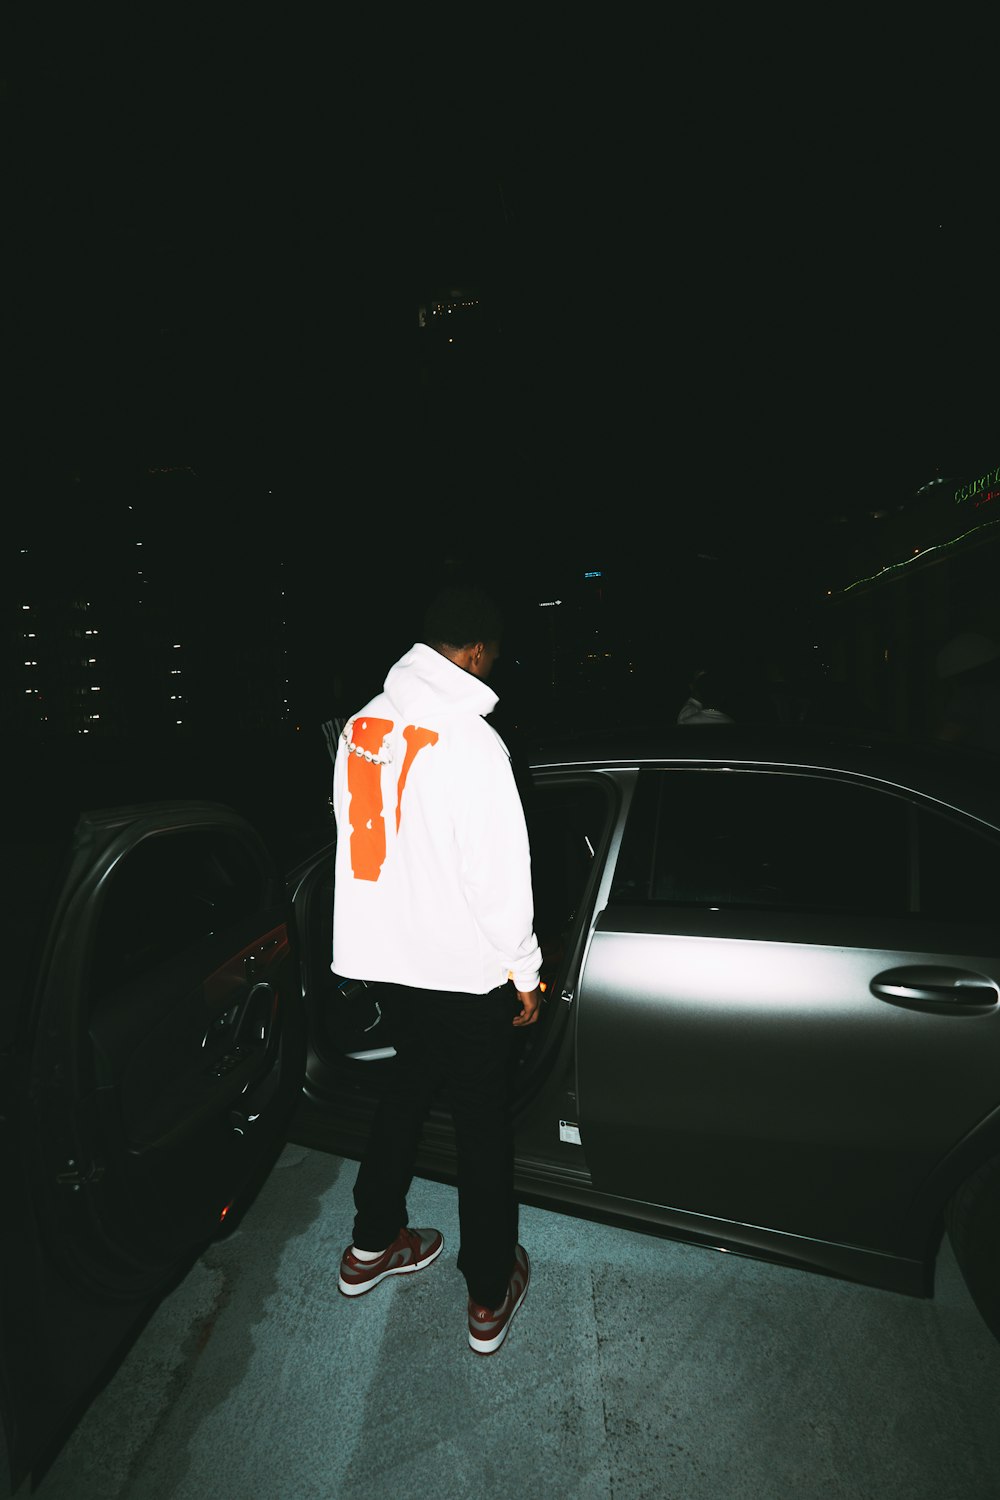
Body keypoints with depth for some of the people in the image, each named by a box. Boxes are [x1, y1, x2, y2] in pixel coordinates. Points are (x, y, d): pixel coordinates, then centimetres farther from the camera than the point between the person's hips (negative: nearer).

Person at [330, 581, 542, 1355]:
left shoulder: (362, 725, 0)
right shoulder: (470, 740, -23)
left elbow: (358, 835, 9)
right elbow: (500, 874, -21)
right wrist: (524, 972, -7)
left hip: (383, 956, 7)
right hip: (462, 970, -7)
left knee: (407, 1086, 27)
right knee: (483, 1122, 13)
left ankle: (372, 1245, 45)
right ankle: (490, 1296, 33)